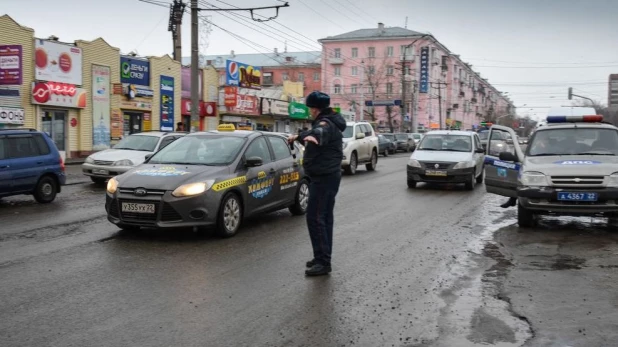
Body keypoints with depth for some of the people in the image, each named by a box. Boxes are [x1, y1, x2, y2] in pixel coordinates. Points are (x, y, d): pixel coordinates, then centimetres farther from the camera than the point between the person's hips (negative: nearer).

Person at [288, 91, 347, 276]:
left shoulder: (325, 124, -18)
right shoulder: (324, 123, 16)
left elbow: (320, 133, -42)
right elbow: (312, 132, 35)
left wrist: (313, 137, -59)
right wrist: (298, 136, 43)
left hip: (324, 178, -11)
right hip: (327, 176, 11)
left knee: (315, 218, -14)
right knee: (324, 217, 15)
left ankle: (323, 262, -13)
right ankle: (323, 258, 24)